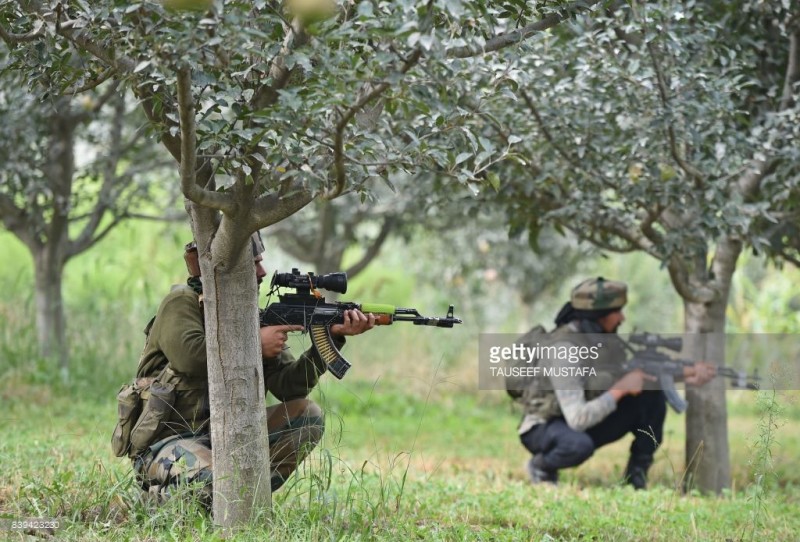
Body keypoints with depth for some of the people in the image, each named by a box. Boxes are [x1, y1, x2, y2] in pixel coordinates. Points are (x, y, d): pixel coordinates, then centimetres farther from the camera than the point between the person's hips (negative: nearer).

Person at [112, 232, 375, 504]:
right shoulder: (182, 303, -8)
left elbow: (289, 385, 3)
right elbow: (187, 354, -29)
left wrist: (332, 337, -9)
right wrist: (256, 343, -20)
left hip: (223, 439, 7)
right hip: (167, 444, -7)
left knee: (307, 414, -5)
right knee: (211, 481, -38)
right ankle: (160, 495, -4)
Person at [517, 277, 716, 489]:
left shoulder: (607, 340, -6)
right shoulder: (564, 350, -30)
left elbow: (644, 375, 8)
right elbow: (577, 419, -36)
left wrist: (686, 374, -9)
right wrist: (622, 387, -29)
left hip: (589, 422, 7)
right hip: (544, 429, -7)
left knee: (653, 395, -7)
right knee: (579, 445, -41)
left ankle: (637, 474, 0)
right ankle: (541, 465, -8)